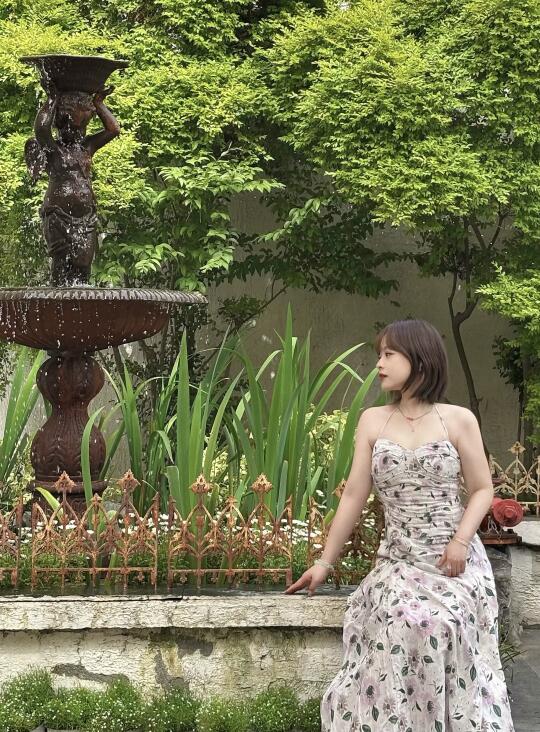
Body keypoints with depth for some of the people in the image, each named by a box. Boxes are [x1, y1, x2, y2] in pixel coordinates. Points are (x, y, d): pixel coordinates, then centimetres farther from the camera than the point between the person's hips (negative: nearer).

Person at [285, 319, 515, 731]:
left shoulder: (459, 420, 0)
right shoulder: (372, 421, 6)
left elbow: (483, 489, 4)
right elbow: (354, 497, 7)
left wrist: (462, 539, -12)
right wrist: (325, 562, 6)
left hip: (457, 562, -2)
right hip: (399, 561, 2)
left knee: (443, 627, -20)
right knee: (404, 627, -19)